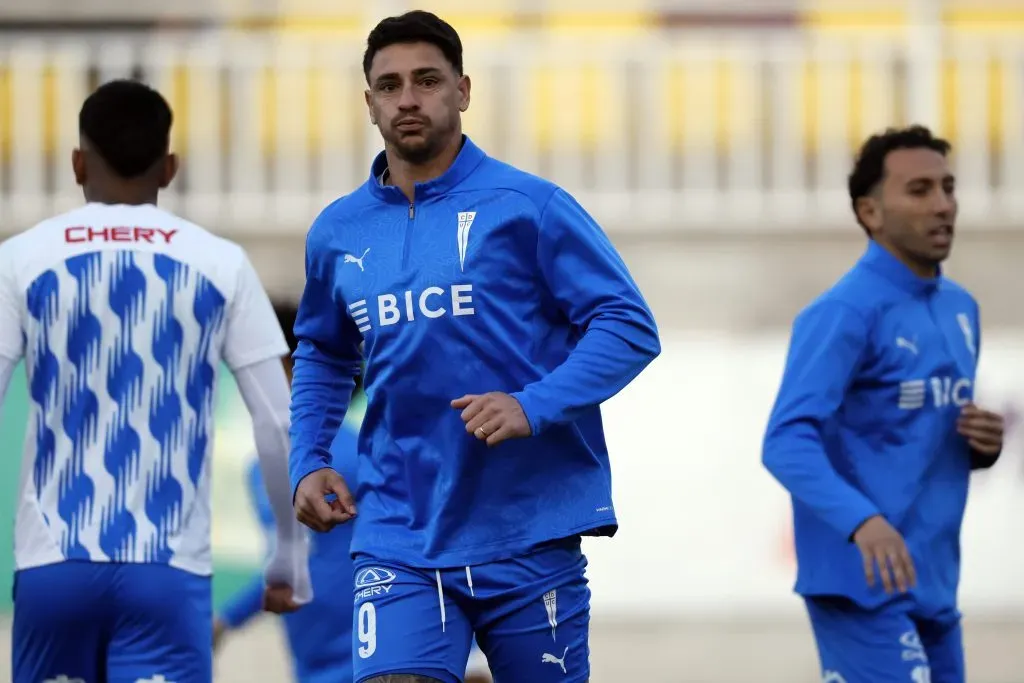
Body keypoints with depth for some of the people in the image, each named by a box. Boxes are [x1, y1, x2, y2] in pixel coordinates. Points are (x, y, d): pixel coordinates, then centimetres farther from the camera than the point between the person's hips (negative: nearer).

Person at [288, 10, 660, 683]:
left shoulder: (528, 207, -5)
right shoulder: (338, 234, 10)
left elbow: (630, 326, -7)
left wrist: (533, 407, -20)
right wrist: (308, 462, 11)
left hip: (527, 537, -3)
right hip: (399, 542, 3)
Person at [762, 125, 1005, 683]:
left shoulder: (960, 309, 13)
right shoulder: (846, 312, -13)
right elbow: (787, 442, -23)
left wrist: (982, 445, 1)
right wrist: (862, 521, -38)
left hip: (935, 587, 8)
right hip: (864, 586, -8)